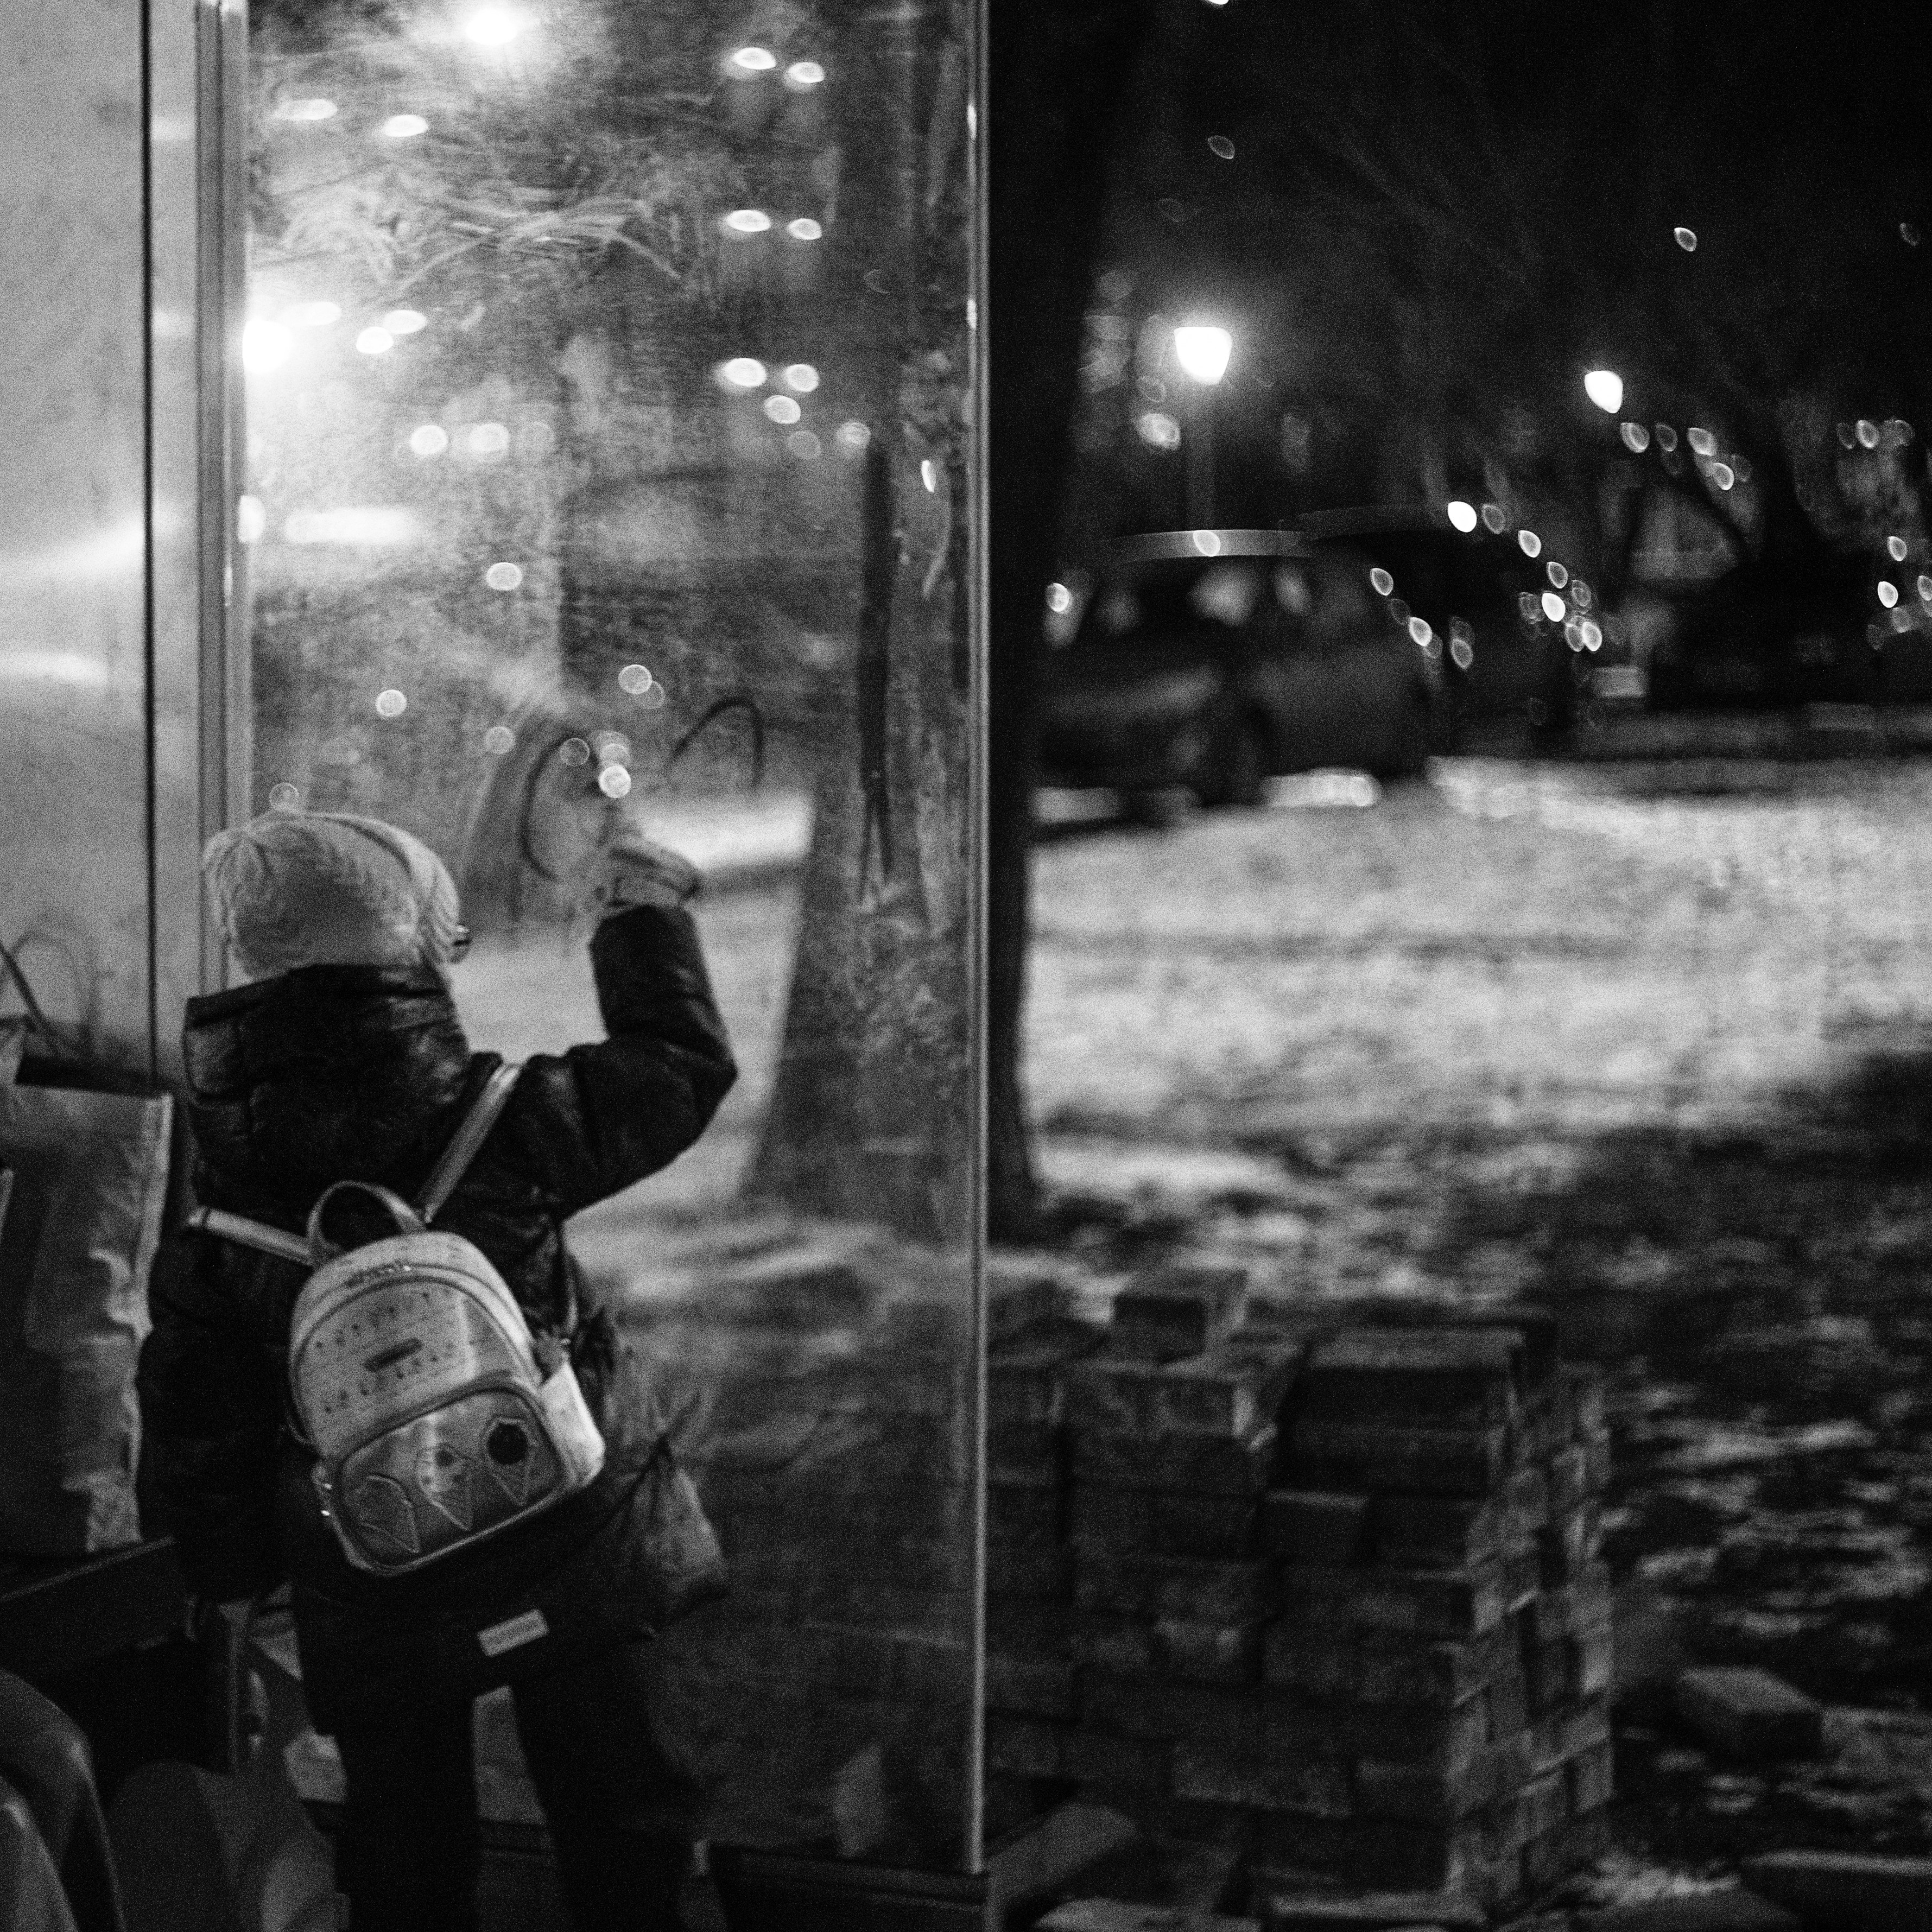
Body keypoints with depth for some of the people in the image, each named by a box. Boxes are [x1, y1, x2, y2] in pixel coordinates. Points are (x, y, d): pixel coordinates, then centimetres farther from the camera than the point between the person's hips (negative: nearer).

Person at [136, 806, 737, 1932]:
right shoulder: (504, 1126, -19)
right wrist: (648, 912, 13)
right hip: (557, 1542, -2)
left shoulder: (230, 1179, -13)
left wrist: (230, 1562, 11)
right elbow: (683, 1065, -3)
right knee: (626, 1817, 14)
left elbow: (193, 1416, -4)